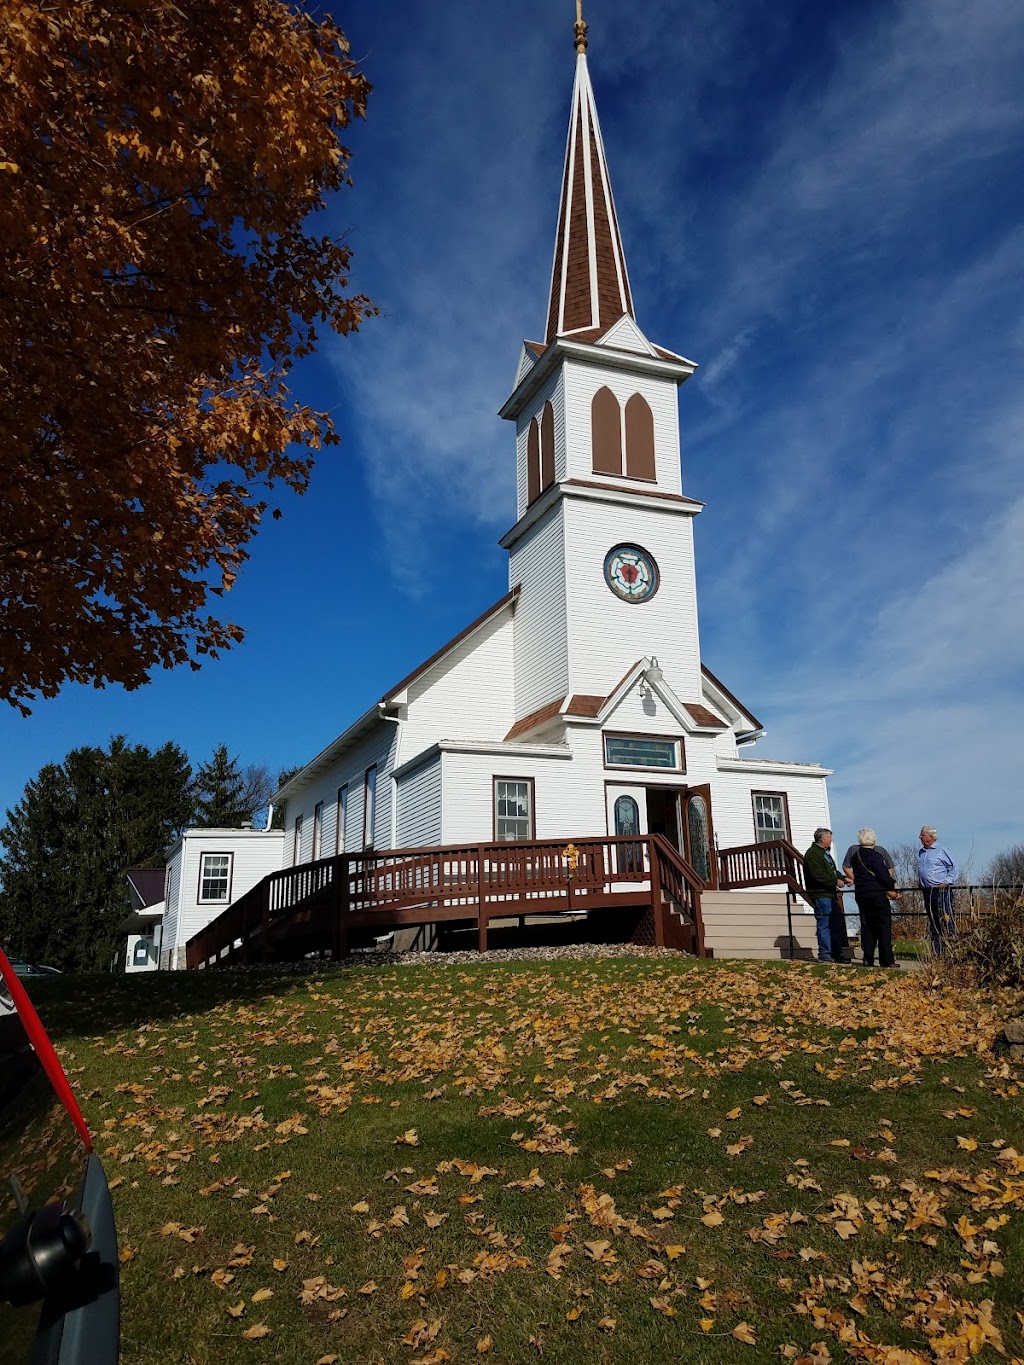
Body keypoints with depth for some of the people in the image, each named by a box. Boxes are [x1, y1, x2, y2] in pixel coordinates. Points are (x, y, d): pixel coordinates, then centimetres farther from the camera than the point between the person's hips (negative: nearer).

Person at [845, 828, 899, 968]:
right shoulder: (876, 855, -9)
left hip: (860, 894, 5)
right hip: (877, 893, -5)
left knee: (867, 927, 12)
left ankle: (868, 960, 10)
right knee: (884, 927, -1)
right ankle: (887, 961, -4)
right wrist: (892, 890, -1)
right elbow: (887, 873, -12)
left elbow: (846, 867, 15)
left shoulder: (853, 850, 7)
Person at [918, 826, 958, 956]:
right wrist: (920, 882, 14)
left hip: (941, 891, -7)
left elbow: (954, 867, -5)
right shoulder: (921, 852, 16)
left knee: (946, 921, -11)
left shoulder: (942, 850, -5)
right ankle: (936, 953, 13)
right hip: (927, 891, 7)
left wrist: (947, 882, -12)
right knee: (933, 924, 9)